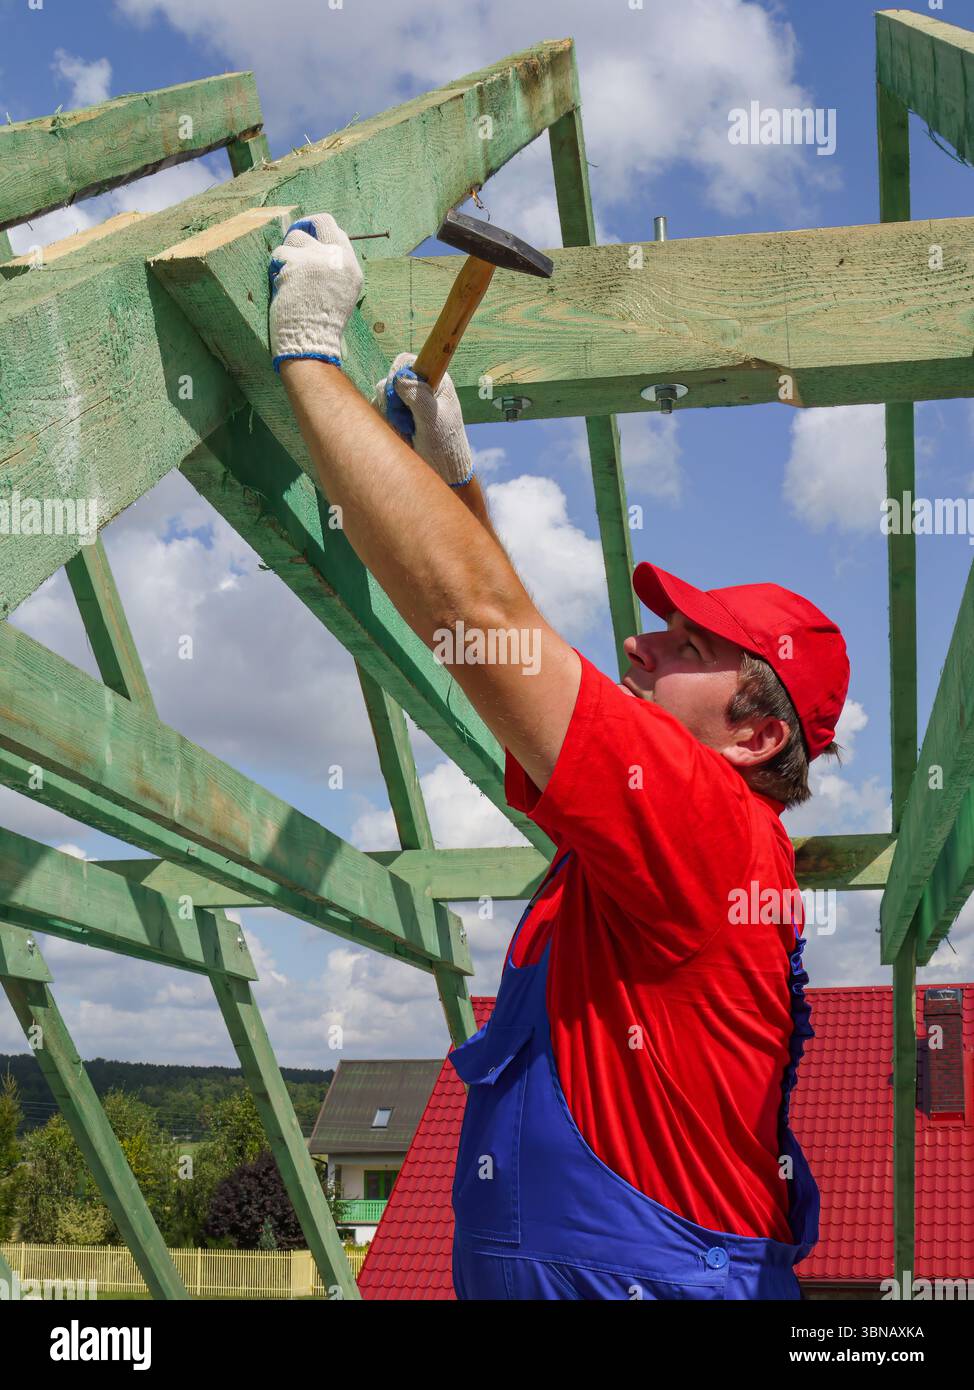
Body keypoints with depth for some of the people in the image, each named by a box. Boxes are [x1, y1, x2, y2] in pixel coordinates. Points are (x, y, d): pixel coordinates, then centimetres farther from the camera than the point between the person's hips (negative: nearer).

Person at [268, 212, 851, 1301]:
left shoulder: (705, 817, -18)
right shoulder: (648, 828, 9)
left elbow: (472, 608, -23)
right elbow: (508, 636, 21)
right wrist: (450, 474, 15)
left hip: (652, 1273, -9)